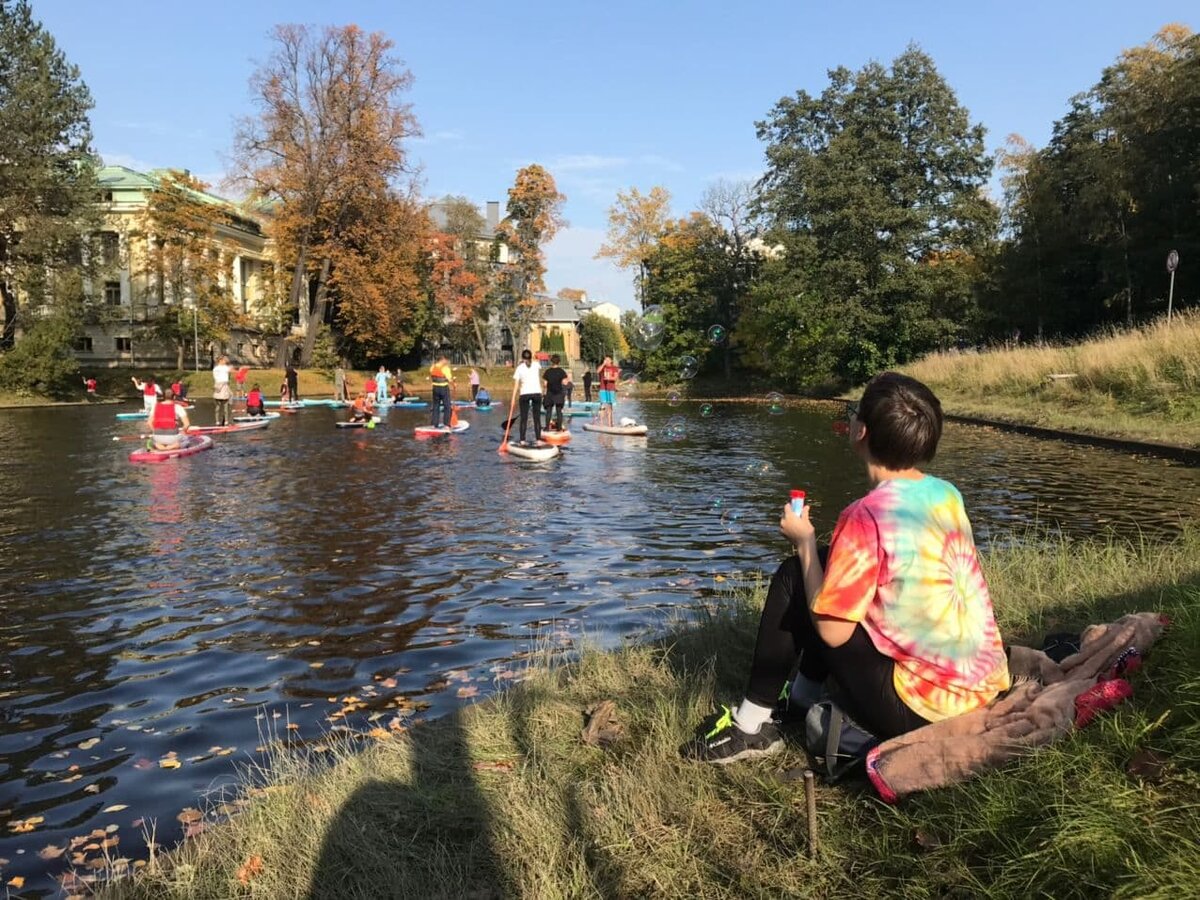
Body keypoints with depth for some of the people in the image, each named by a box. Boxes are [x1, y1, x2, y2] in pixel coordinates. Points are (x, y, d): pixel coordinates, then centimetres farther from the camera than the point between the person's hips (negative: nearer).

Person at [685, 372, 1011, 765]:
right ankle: (803, 696, 37)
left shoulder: (867, 515, -20)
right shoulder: (948, 494, 3)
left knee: (792, 580, 2)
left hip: (921, 711, -7)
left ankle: (751, 726, 13)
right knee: (833, 572, 20)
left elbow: (832, 632, -16)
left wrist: (804, 543, -4)